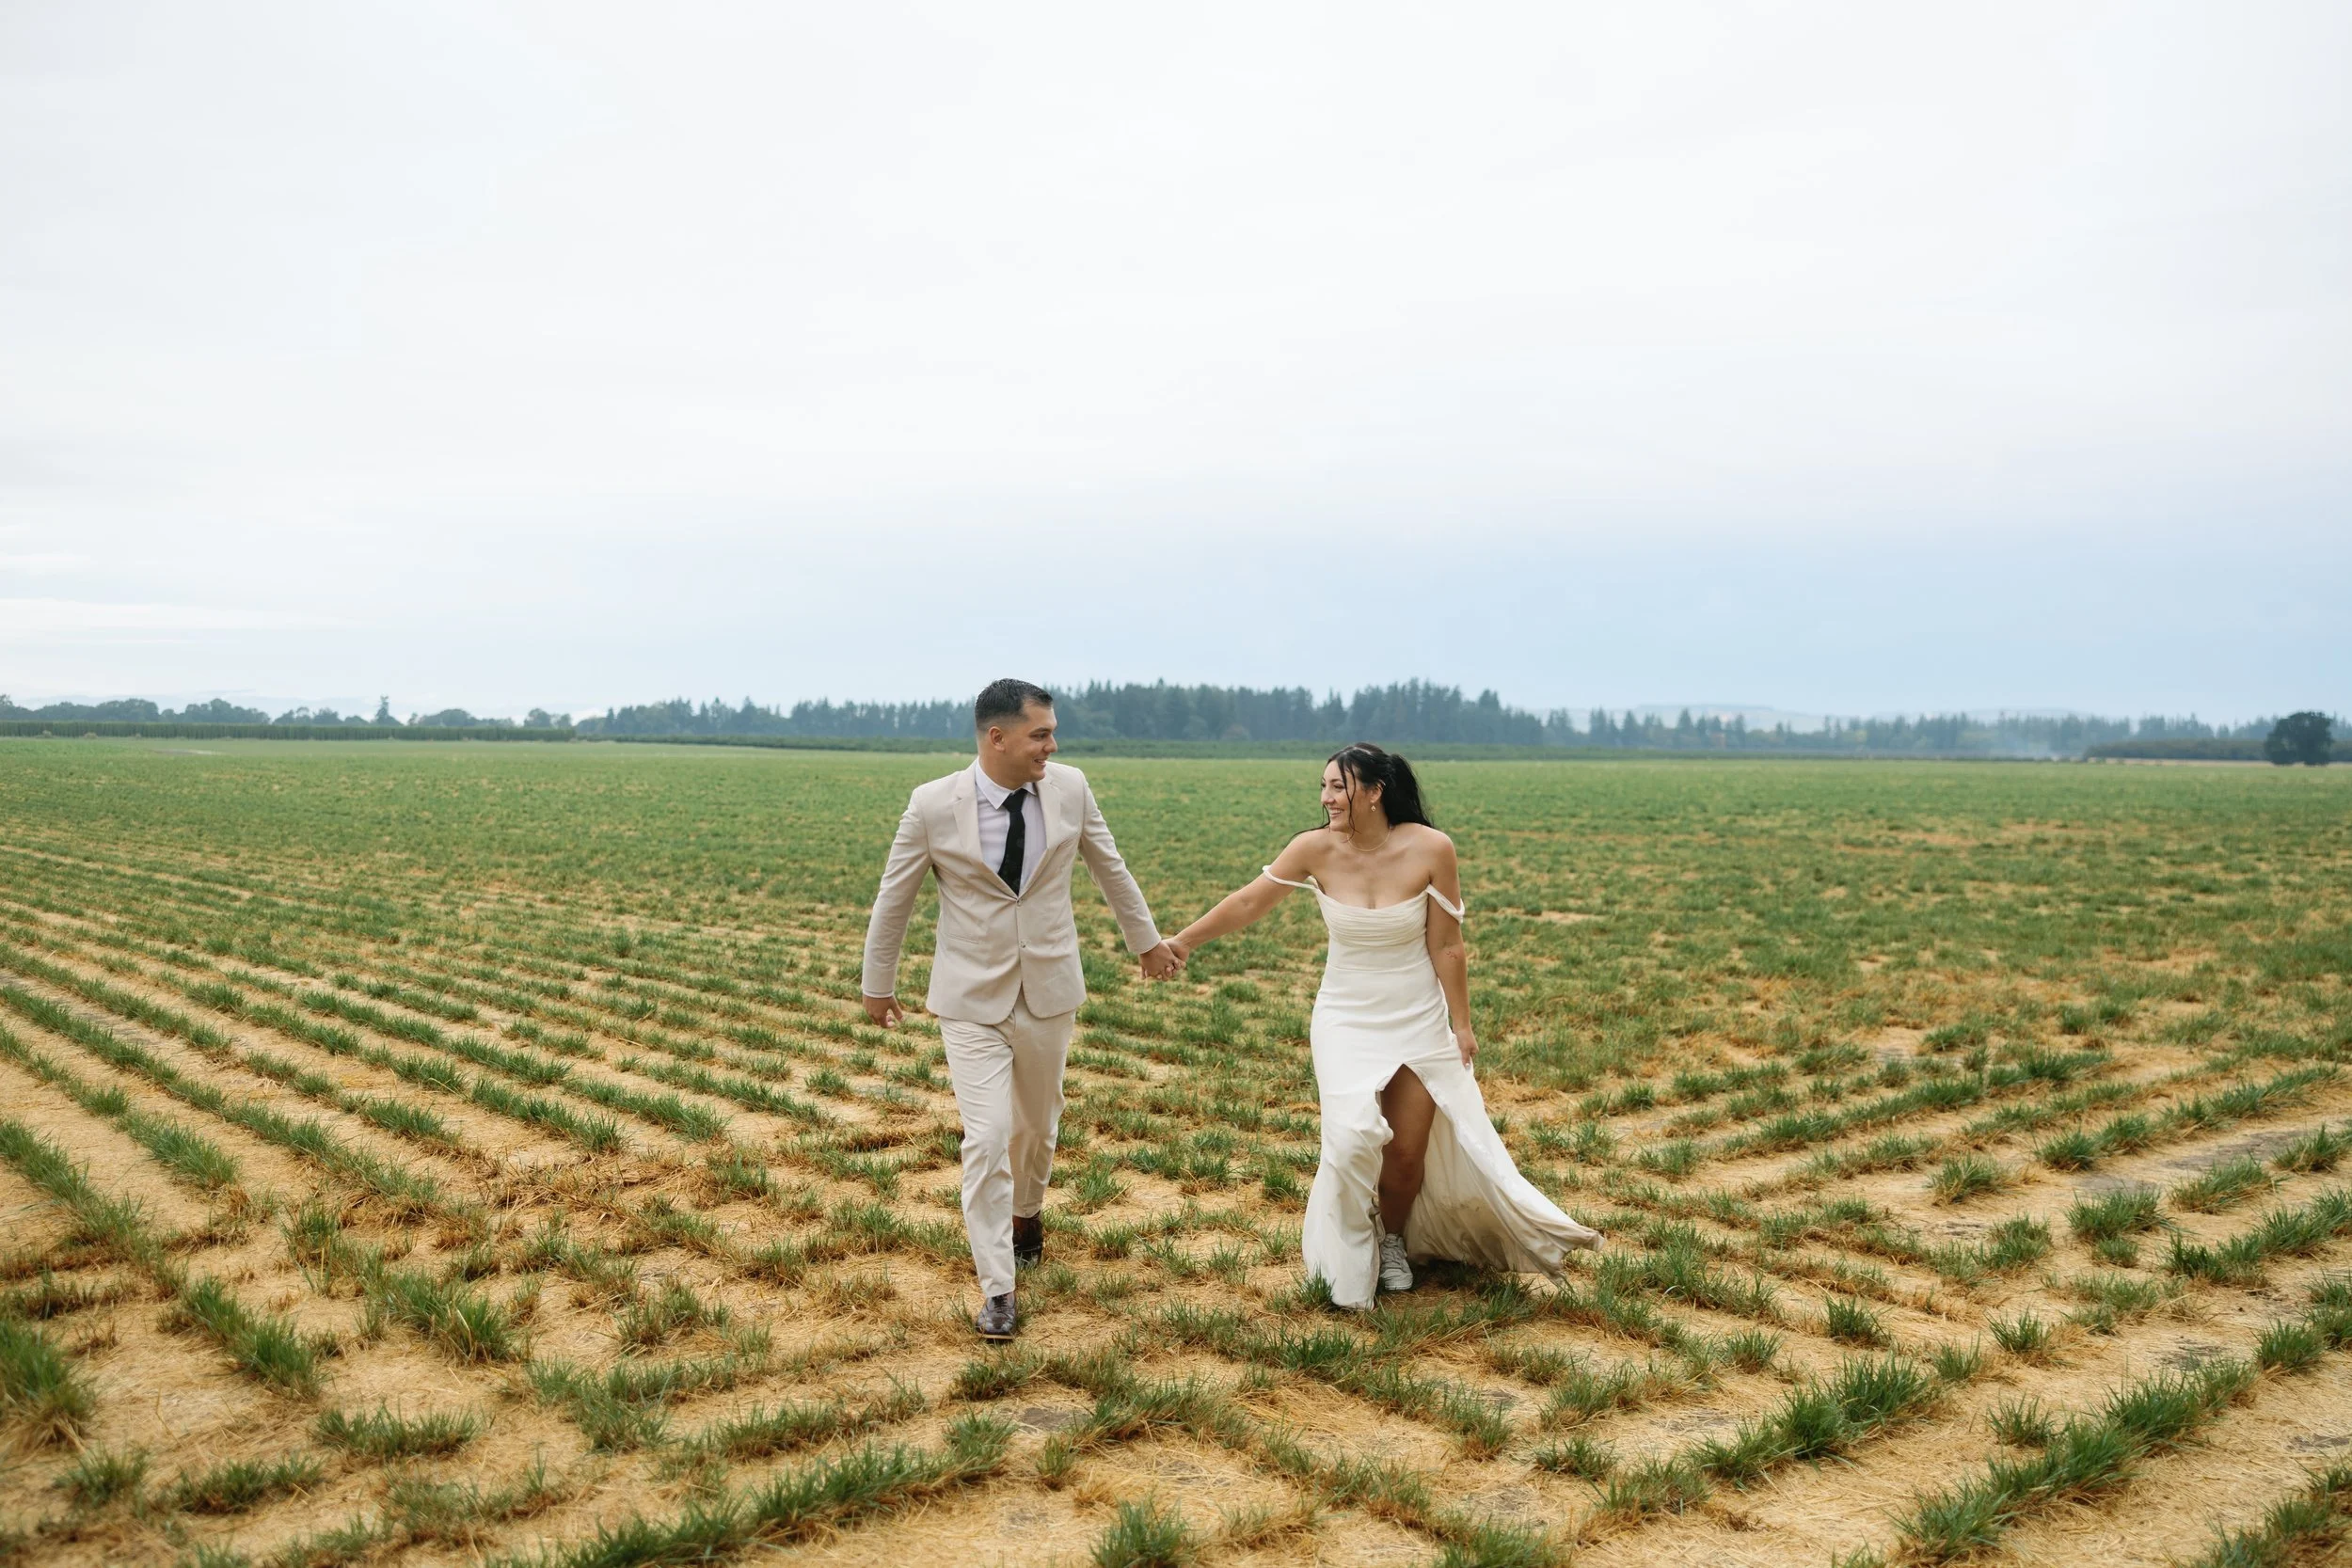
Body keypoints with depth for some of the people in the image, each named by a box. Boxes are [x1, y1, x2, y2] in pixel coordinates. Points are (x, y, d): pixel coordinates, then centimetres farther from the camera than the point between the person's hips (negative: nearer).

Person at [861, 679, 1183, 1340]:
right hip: (972, 998, -3)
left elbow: (1109, 866, 10)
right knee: (986, 1138, -9)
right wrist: (877, 983, 9)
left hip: (1048, 992, 3)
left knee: (1037, 1124, 20)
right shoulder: (933, 805, -14)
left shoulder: (1069, 788, -7)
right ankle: (996, 1289, 4)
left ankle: (1026, 1212, 51)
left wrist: (1146, 939, 20)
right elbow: (894, 898, -1)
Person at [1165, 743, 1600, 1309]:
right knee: (1353, 1139, -14)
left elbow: (1446, 947, -11)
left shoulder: (1430, 849, -17)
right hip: (1347, 1019, 0)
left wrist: (1461, 1024, -5)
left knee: (1409, 1151, 4)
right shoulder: (1316, 848, -14)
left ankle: (1394, 1241, 36)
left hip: (1418, 1020, 0)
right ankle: (1347, 1254, 13)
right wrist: (1183, 941, -6)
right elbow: (1248, 903, -7)